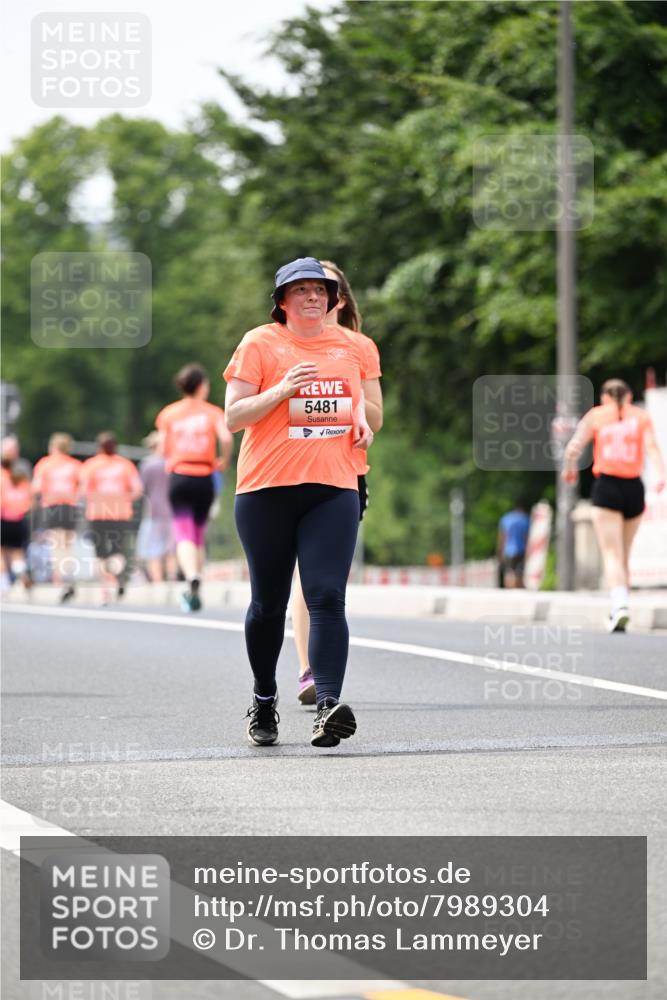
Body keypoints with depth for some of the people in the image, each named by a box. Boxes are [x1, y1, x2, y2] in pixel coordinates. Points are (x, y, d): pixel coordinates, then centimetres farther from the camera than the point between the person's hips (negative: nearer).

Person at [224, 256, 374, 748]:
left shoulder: (349, 345, 12)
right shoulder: (259, 344, 0)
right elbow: (233, 417, -3)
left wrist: (361, 421, 8)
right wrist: (282, 389, -17)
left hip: (334, 489, 2)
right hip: (267, 488, -2)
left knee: (328, 597, -13)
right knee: (269, 602, 7)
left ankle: (329, 705, -23)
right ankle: (264, 700, 27)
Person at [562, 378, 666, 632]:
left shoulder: (595, 415, 9)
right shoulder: (641, 416, 11)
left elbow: (573, 448, 1)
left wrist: (569, 469, 20)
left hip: (606, 487, -2)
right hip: (634, 487, 2)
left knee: (611, 553, -8)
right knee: (624, 554, 15)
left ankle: (620, 604, -28)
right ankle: (618, 610, 16)